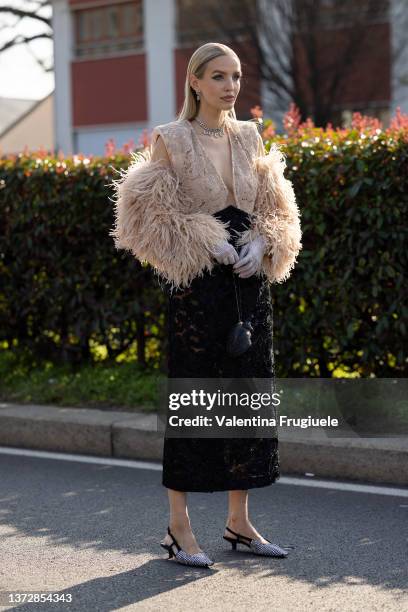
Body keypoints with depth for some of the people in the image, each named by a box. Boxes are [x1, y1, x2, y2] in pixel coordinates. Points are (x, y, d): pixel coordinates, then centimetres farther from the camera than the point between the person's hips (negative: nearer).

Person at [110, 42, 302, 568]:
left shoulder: (249, 137, 11)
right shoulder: (170, 140, -3)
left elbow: (275, 205, 14)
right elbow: (151, 214, -8)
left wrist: (263, 244, -5)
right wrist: (209, 243, -15)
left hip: (249, 280, 5)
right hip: (196, 284, -5)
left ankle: (238, 521, 18)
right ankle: (178, 528, 4)